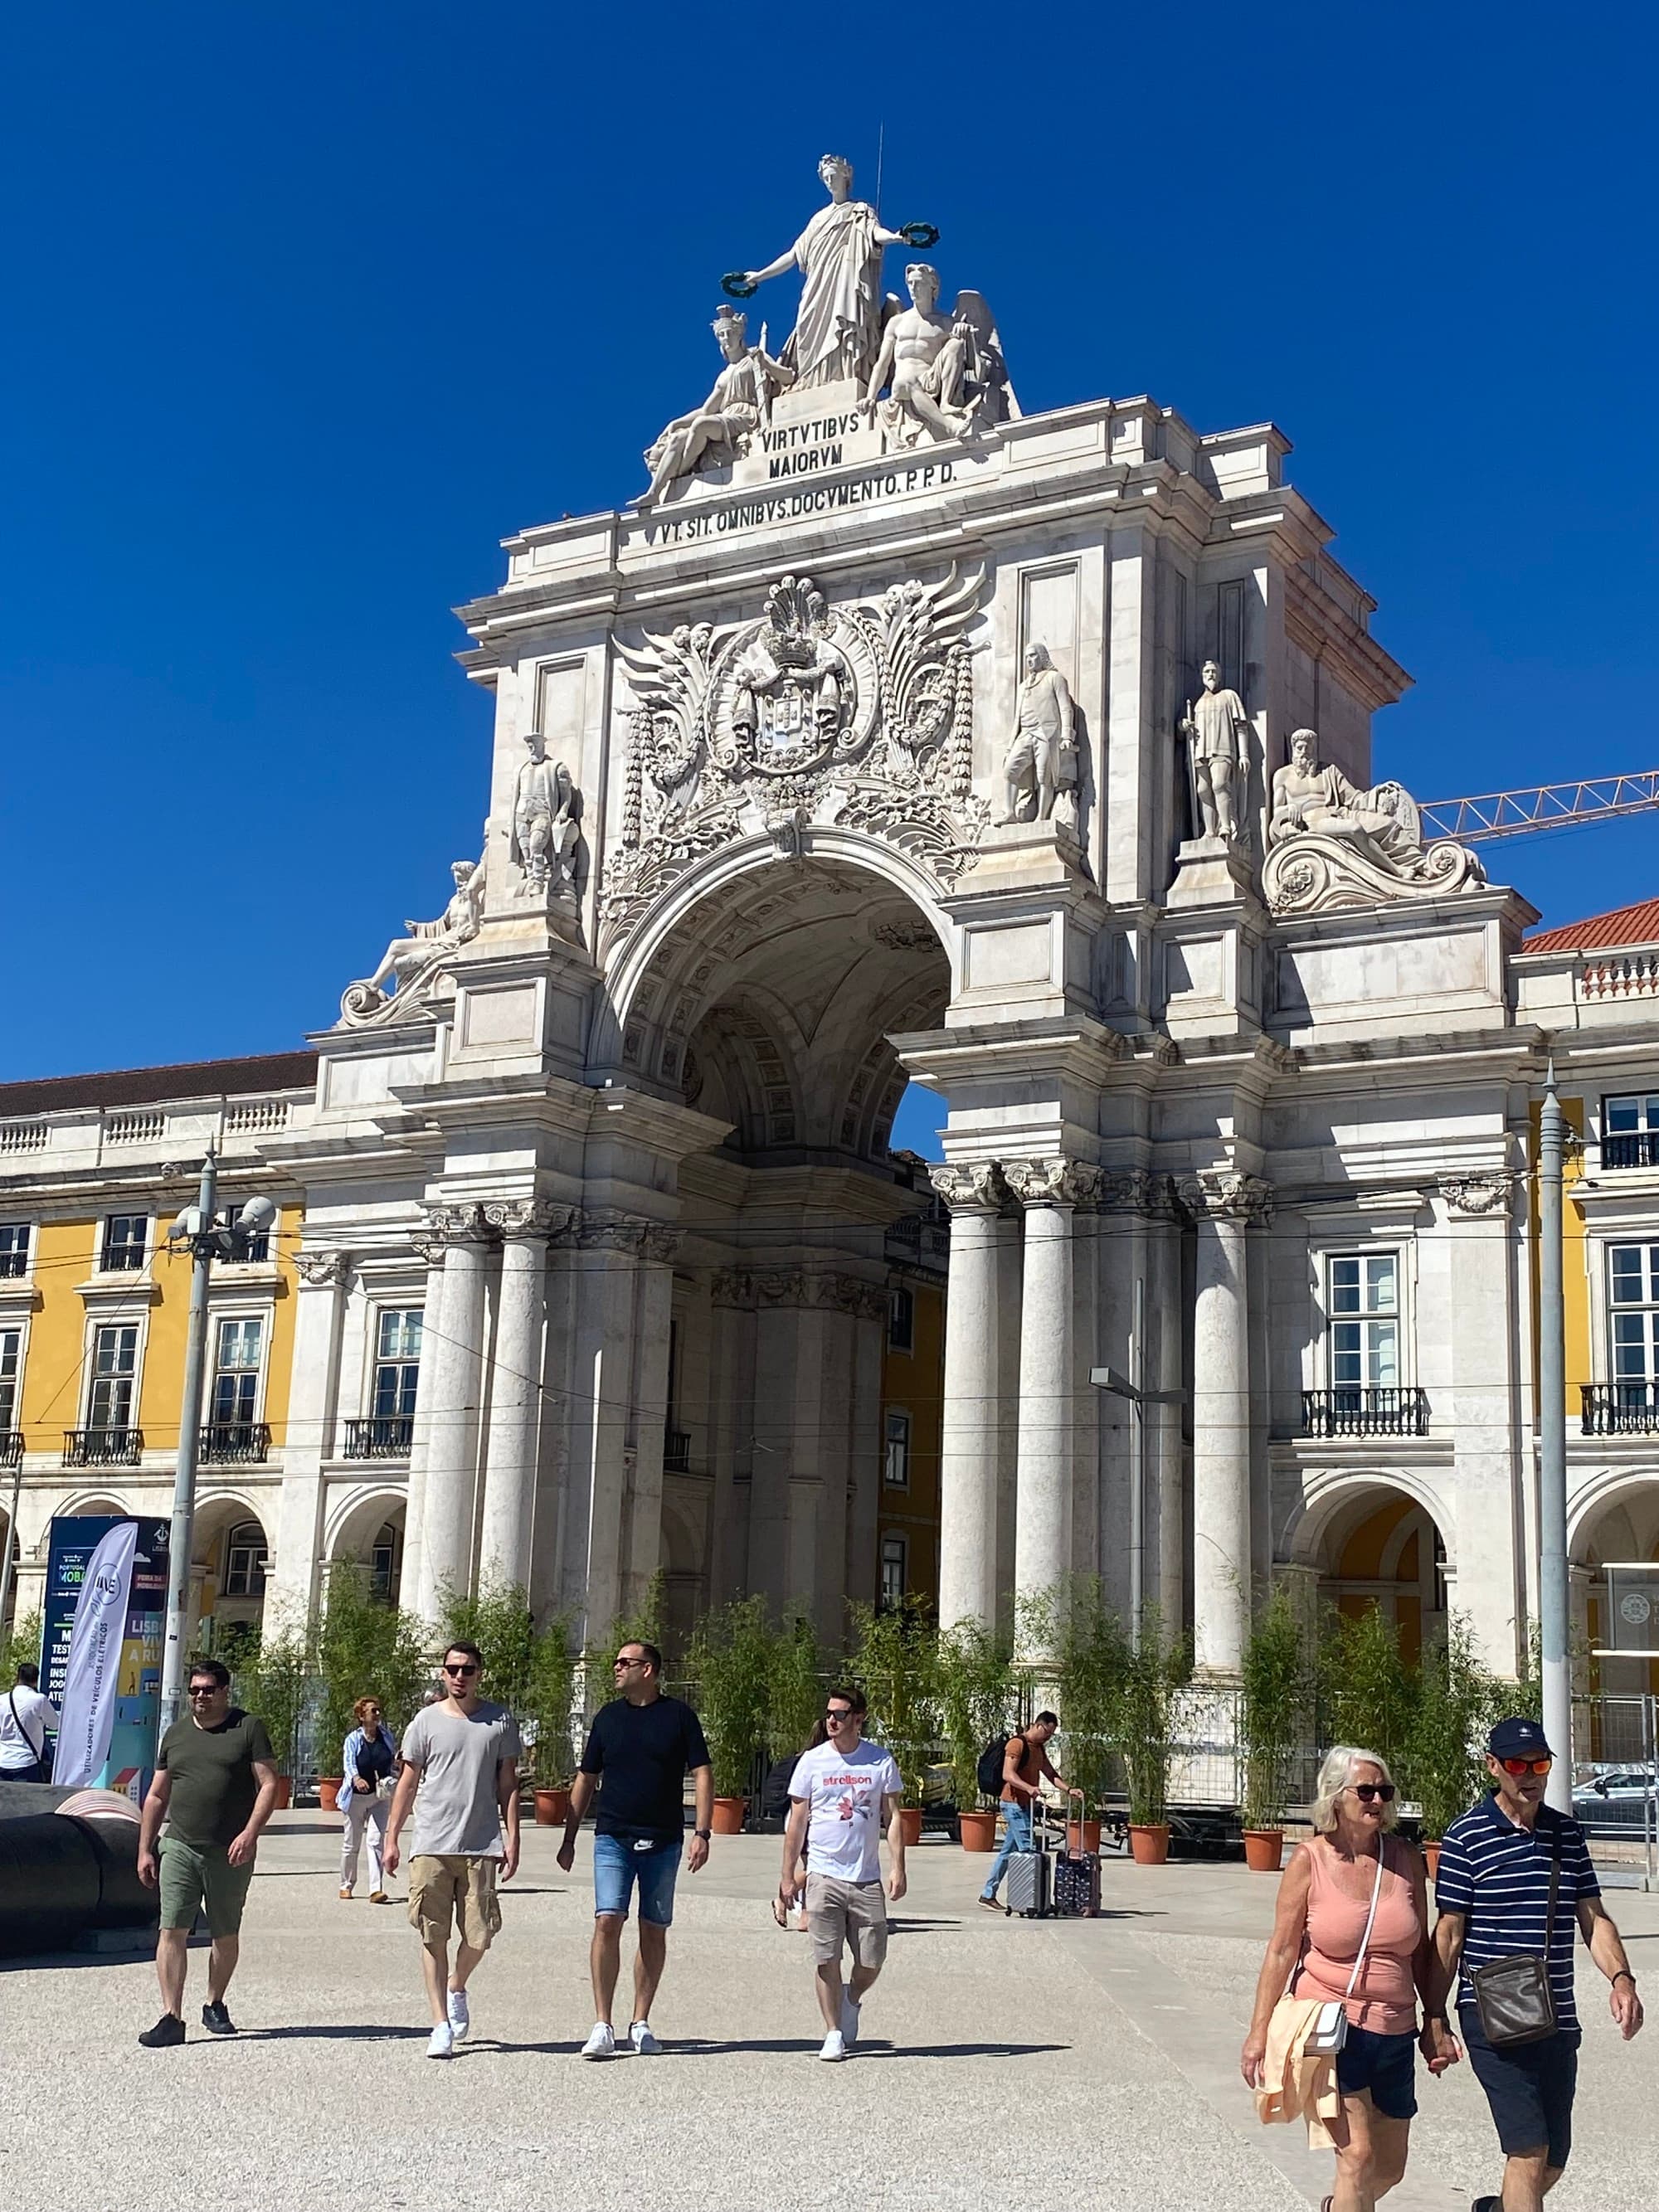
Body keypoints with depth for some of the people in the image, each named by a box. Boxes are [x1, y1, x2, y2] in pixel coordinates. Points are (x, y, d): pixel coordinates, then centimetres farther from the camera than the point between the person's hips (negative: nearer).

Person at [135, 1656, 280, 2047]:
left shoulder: (248, 1729, 1)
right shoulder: (176, 1733, 13)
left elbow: (268, 1784, -4)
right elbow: (157, 1796, 17)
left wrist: (250, 1832, -17)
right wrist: (145, 1849, 12)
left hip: (230, 1853, -2)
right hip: (179, 1846, 2)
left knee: (226, 1936, 9)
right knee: (172, 1931, -8)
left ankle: (215, 2005, 29)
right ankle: (172, 2018, -6)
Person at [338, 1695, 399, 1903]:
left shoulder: (386, 1736, 3)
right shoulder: (353, 1739, -8)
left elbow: (393, 1761, 17)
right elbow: (348, 1763, -23)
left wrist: (397, 1764, -8)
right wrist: (356, 1779, -43)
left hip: (379, 1797, 2)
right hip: (355, 1797, -2)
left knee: (376, 1841, -10)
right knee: (351, 1844, 10)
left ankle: (375, 1889, -14)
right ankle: (346, 1885, 26)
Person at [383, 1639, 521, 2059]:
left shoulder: (500, 1721, 7)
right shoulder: (426, 1721, 5)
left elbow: (508, 1785, 9)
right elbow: (407, 1784, 10)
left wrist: (512, 1839, 2)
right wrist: (392, 1839, 5)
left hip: (481, 1846, 0)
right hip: (431, 1845, 0)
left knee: (479, 1934, 0)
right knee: (433, 1935, -1)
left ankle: (456, 1989, 29)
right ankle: (441, 2024, 6)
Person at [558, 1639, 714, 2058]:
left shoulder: (679, 1716, 2)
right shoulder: (607, 1717, 9)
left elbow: (702, 1774, 1)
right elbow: (586, 1779, 15)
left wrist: (702, 1833, -8)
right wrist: (569, 1838, 13)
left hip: (664, 1842, -1)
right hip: (613, 1838, 1)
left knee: (654, 1931, 5)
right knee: (607, 1923, -11)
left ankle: (641, 2024, 15)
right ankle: (602, 2026, -8)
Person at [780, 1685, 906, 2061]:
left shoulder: (881, 1761, 3)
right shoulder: (812, 1761, 1)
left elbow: (893, 1818, 6)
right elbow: (797, 1822, 6)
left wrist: (897, 1867, -4)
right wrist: (788, 1875, 4)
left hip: (867, 1878, 1)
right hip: (824, 1875, -1)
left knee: (871, 1961, 3)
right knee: (828, 1960, -2)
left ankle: (852, 2001, 34)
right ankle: (834, 2033, 11)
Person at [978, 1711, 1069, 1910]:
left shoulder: (1039, 1748, 17)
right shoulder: (1017, 1744, -13)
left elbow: (1050, 1774, 19)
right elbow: (1008, 1774, -22)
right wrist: (1029, 1788, -36)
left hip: (1026, 1805, 10)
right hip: (1014, 1803, -10)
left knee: (1008, 1851, 12)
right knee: (1027, 1851, -12)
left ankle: (988, 1894, 19)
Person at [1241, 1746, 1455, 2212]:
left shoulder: (1406, 1859, 3)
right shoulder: (1309, 1859, -6)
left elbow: (1423, 1951, 12)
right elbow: (1282, 1950, -5)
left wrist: (1436, 2023, 9)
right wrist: (1259, 2032, -7)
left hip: (1394, 2034, 5)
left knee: (1389, 2169, 14)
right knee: (1358, 2156, -16)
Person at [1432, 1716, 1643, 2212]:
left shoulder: (1567, 1833, 10)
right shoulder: (1466, 1837, -6)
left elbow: (1593, 1919, 10)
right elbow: (1449, 1933, -3)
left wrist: (1621, 1979, -8)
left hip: (1557, 2017, 6)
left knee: (1554, 2161, 14)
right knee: (1530, 2150, -13)